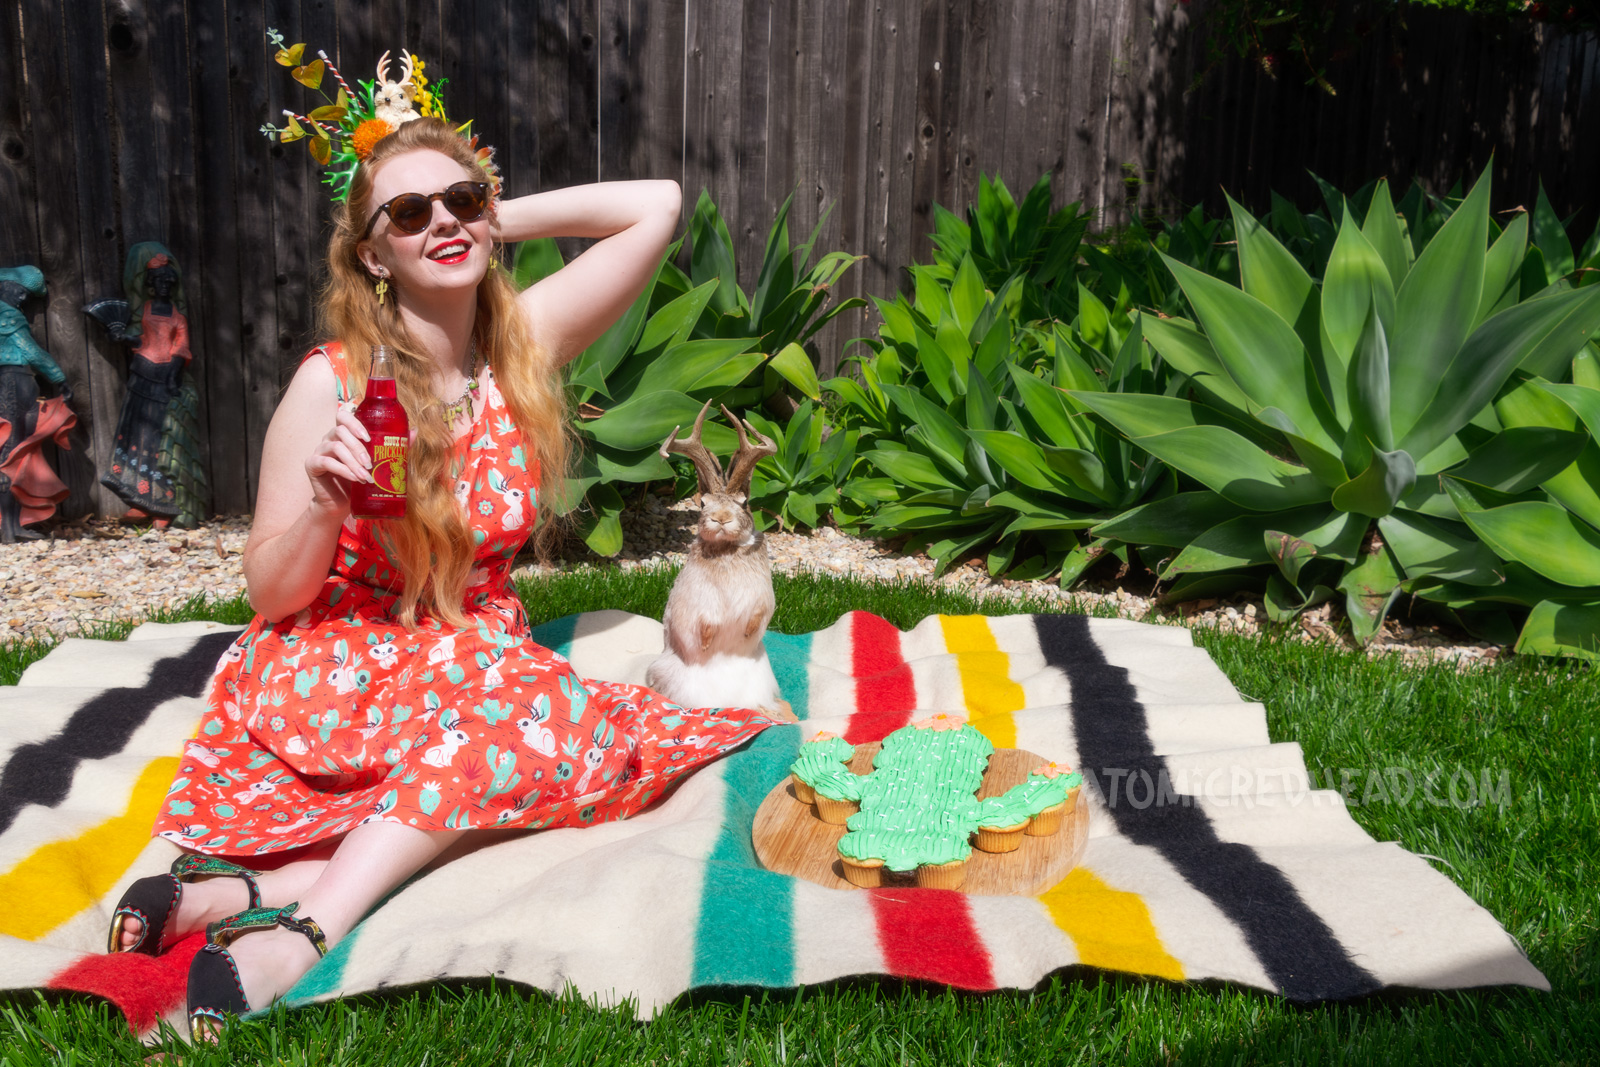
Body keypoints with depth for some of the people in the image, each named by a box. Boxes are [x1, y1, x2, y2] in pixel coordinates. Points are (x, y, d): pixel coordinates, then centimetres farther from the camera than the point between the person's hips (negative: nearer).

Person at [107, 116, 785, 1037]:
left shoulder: (524, 343, -3)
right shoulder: (332, 383, -12)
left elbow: (659, 204, -4)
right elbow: (272, 593, -7)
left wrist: (499, 221, -3)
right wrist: (327, 506, -28)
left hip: (476, 650, 4)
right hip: (333, 672, -4)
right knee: (536, 716, -32)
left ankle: (266, 890, -28)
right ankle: (304, 927, -32)